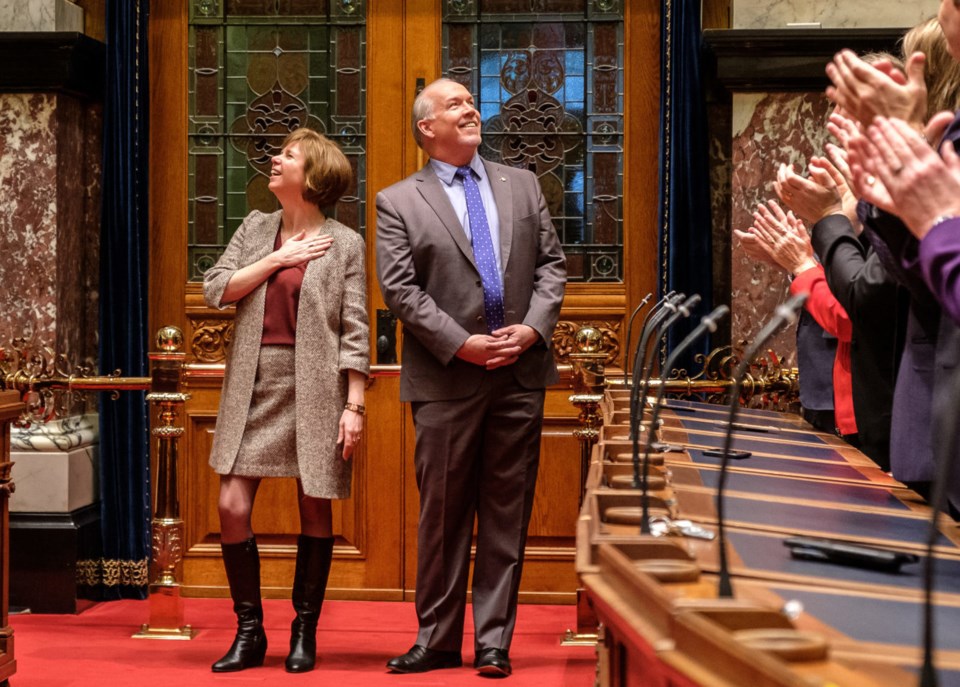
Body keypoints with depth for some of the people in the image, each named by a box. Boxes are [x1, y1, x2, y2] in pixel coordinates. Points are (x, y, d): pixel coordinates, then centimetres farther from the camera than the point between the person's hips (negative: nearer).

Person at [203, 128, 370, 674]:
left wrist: (354, 406, -10)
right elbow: (216, 290, 2)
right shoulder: (257, 227, 11)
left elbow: (355, 331, -4)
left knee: (315, 507, 4)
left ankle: (305, 632, 17)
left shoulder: (344, 243, -1)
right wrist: (278, 259, -7)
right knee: (233, 506, -3)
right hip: (253, 384, 3)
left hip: (314, 388, -3)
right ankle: (250, 633, 9)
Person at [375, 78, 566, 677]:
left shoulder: (522, 185, 13)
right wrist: (461, 344, -14)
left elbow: (552, 263, 10)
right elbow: (400, 290, -6)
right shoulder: (398, 202, 2)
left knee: (507, 511, 5)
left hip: (520, 371, 3)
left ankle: (494, 642, 13)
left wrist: (533, 326, -7)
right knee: (444, 513, 4)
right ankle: (438, 640, 15)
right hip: (447, 377, -3)